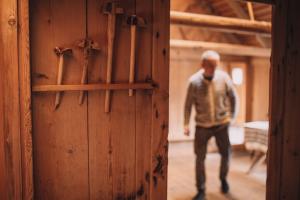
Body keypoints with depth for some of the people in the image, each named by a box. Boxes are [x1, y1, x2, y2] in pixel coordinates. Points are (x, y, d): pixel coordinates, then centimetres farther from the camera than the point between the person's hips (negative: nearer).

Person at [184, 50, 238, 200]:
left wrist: (232, 116, 5)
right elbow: (188, 104, -5)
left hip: (222, 124, 1)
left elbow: (233, 97, 5)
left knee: (226, 154, 8)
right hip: (202, 125, -1)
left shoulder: (223, 77, -9)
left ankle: (223, 178, 40)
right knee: (200, 158, 2)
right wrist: (186, 124, -8)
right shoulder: (194, 81, -12)